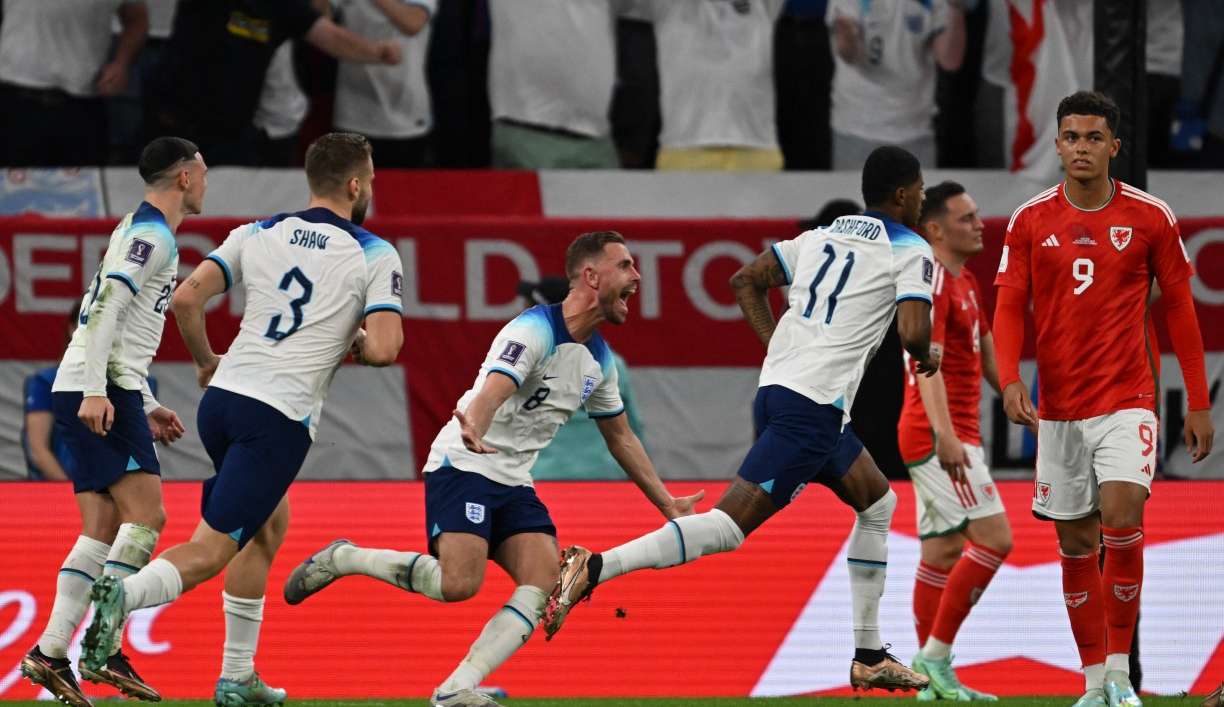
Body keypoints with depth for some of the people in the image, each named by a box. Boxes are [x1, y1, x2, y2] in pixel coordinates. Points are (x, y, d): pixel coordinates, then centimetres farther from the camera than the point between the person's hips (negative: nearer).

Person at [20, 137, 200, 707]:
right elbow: (106, 307, -20)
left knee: (102, 533, 5)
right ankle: (105, 649, -20)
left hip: (90, 396, 10)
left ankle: (50, 654, -2)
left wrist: (148, 408, 27)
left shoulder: (144, 233, 24)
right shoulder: (150, 235, -8)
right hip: (102, 395, -10)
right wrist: (96, 392, -27)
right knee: (146, 515, -14)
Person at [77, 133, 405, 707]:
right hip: (281, 418, -6)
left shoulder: (257, 234, 10)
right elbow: (384, 349, -11)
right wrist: (352, 344, 12)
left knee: (270, 524, 26)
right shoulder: (375, 256, -1)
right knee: (211, 550, -8)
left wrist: (206, 362, 17)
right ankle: (126, 594, -38)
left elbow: (186, 299, 1)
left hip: (221, 399, 6)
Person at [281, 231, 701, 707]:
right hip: (463, 468, -8)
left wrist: (667, 503, 24)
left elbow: (620, 438, 24)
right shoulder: (534, 331, -17)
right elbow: (491, 392, -34)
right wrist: (474, 432, -56)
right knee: (459, 583, -24)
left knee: (546, 585, -14)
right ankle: (342, 559, -1)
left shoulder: (599, 359, 10)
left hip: (514, 485, 8)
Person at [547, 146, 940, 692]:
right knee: (730, 523, -14)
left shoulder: (820, 237, 21)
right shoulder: (911, 252, -2)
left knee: (878, 504, 24)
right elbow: (912, 330, -15)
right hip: (813, 406, -9)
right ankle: (594, 568, -26)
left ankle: (869, 657, 25)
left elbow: (745, 280, 20)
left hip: (775, 387, 9)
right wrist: (925, 357, 7)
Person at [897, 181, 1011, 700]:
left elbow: (987, 358, 26)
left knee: (943, 553, 9)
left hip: (956, 437, 10)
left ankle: (932, 676, 11)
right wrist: (944, 433, -36)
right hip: (940, 437, -10)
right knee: (993, 539, -14)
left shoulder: (965, 282, 17)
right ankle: (935, 656, -12)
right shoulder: (934, 283, -15)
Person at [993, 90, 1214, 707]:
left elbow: (1179, 306, 5)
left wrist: (1199, 403, 4)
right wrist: (1009, 379, -17)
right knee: (1076, 546, 5)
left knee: (1121, 521, -20)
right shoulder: (1031, 221, 2)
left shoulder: (1150, 217, -1)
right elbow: (1009, 306, 1)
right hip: (1059, 408, 2)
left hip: (1127, 401, -2)